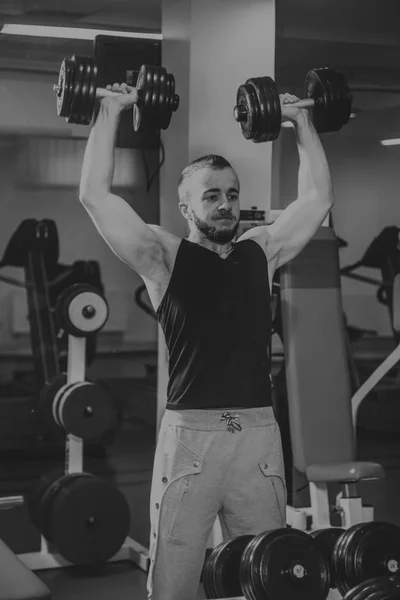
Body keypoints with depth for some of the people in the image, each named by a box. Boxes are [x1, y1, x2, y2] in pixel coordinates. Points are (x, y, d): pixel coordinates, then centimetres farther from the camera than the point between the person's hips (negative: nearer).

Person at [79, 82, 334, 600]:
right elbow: (95, 196, -5)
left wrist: (301, 122, 22)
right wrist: (110, 113, -1)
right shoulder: (164, 257, 3)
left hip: (258, 432, 4)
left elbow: (318, 197, 20)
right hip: (190, 434, -4)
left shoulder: (261, 251, 14)